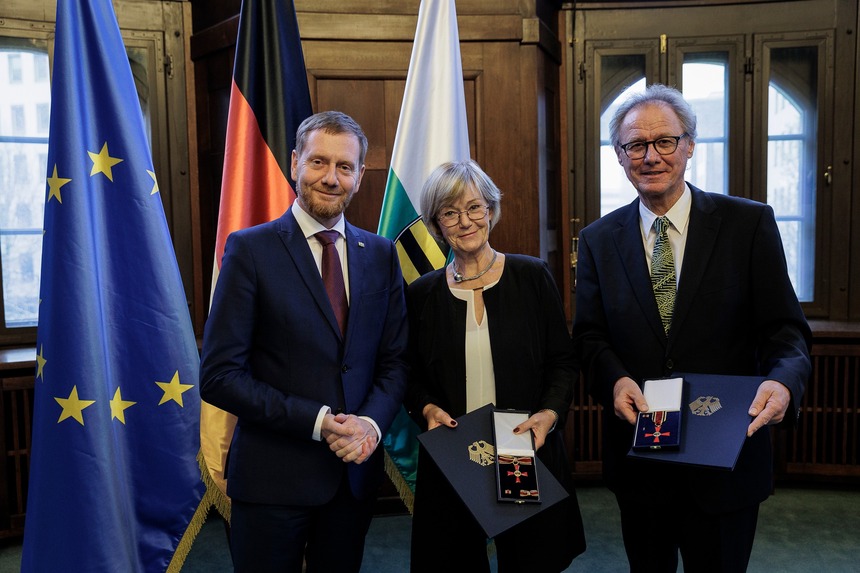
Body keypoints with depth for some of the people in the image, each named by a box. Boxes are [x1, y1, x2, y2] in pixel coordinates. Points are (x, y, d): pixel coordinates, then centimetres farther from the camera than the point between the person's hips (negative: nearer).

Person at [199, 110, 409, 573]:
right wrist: (316, 421, -17)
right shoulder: (250, 249, -8)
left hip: (357, 469, 4)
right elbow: (218, 376, -12)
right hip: (273, 477, -4)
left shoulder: (380, 254, 5)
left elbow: (394, 360, 7)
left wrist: (371, 423, -11)